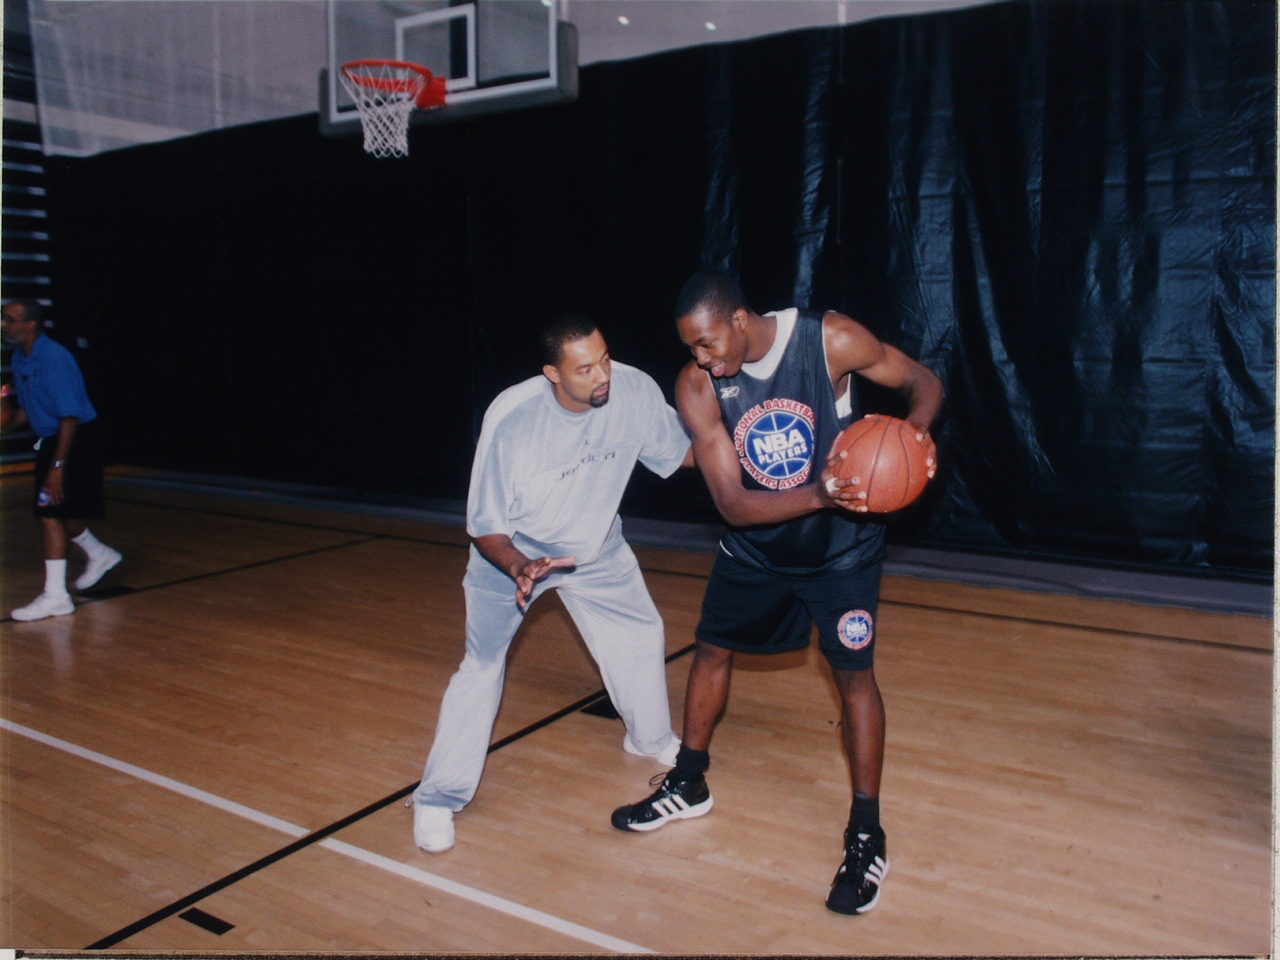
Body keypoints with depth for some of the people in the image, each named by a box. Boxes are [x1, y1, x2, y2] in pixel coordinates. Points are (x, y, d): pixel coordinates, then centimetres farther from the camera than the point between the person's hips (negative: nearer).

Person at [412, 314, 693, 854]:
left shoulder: (634, 389, -25)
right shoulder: (510, 419, -34)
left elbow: (681, 454, -6)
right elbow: (485, 526, -24)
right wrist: (520, 569, -43)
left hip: (595, 546, 4)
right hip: (512, 550, -4)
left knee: (642, 636, 10)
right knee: (482, 664, -8)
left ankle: (651, 739, 40)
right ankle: (438, 798, 11)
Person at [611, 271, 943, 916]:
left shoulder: (831, 340, -23)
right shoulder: (697, 387, -19)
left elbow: (922, 381, -9)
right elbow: (731, 503, -23)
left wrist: (916, 428, -32)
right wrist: (817, 494, -39)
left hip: (842, 546, -3)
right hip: (754, 545, 3)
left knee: (853, 672, -4)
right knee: (710, 649, 12)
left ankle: (866, 837, 13)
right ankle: (687, 787, 35)